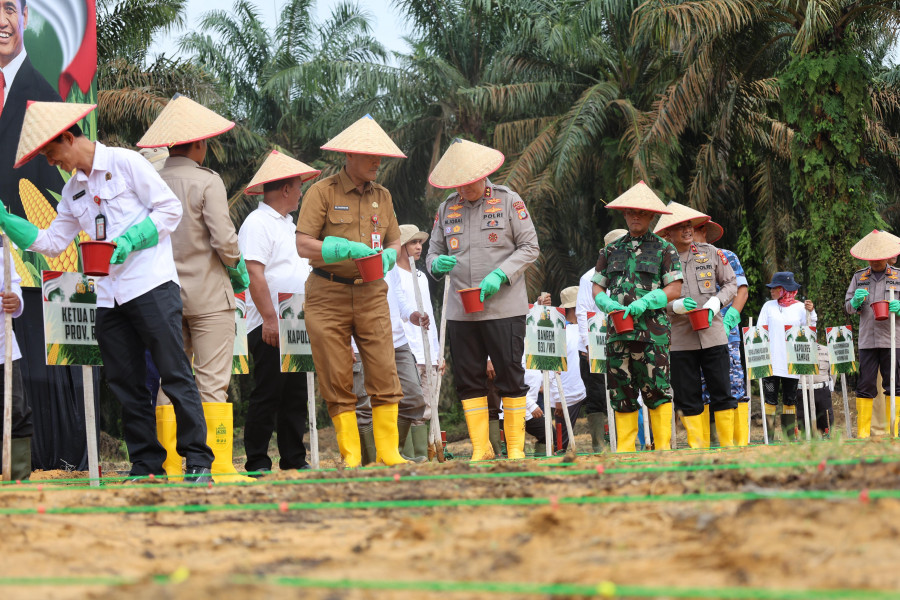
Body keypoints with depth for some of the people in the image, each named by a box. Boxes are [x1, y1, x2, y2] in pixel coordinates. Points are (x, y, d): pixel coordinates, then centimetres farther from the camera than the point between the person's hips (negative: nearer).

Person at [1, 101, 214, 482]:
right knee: (125, 382, 4)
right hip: (110, 297, 7)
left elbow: (170, 208, -5)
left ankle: (198, 460, -5)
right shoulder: (74, 190, 18)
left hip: (151, 285, -7)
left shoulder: (125, 163, -2)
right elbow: (53, 242, 19)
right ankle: (146, 463, 9)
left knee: (174, 374, -8)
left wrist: (131, 240, -15)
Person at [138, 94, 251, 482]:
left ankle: (170, 466, 7)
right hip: (207, 293, -5)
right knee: (212, 381, -3)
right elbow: (224, 239, -15)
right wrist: (237, 268, 3)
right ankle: (219, 465, -4)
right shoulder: (207, 182, -10)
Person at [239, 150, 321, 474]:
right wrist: (270, 319, -22)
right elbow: (255, 274, -17)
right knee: (267, 395, -7)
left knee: (296, 394, 8)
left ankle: (294, 459, 12)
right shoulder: (257, 224, -9)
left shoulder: (287, 224, 21)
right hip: (269, 325, -9)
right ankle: (257, 462, -4)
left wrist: (308, 317, 19)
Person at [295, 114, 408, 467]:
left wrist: (387, 257, -3)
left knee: (384, 373, -5)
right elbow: (303, 245, -8)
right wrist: (350, 249, -17)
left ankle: (389, 451, -1)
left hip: (371, 293, 4)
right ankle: (350, 454, 4)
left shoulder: (382, 196, 13)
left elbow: (395, 242, 20)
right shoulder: (323, 192, -2)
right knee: (337, 379, -2)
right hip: (328, 295, -3)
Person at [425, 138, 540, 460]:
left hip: (504, 308, -4)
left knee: (510, 378, -2)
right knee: (468, 380, 4)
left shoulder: (508, 201, 1)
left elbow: (530, 247, 0)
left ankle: (516, 449, 5)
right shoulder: (446, 209, 12)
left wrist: (500, 275, -14)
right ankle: (481, 449, 12)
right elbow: (433, 252, 16)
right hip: (460, 310, 4)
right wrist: (437, 263, -10)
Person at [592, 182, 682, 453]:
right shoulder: (611, 250, 18)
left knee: (656, 388, -8)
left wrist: (644, 303, -15)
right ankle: (624, 452, 7)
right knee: (621, 391, 3)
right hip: (618, 329, 4)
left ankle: (664, 448, -4)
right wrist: (609, 304, -6)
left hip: (652, 330, -4)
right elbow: (597, 288, 16)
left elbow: (674, 289, -1)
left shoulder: (664, 249, 7)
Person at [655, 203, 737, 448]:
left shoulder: (710, 253, 8)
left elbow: (730, 283, 15)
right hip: (679, 340, -1)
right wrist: (676, 306, -15)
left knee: (722, 391, 1)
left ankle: (728, 444, 10)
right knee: (687, 396, 2)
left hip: (713, 334, 1)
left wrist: (716, 302, -4)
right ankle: (698, 448, 10)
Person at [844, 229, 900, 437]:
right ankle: (863, 432, 0)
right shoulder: (859, 277, 13)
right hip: (867, 340, 1)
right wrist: (856, 301, -10)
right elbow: (848, 307, 13)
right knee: (865, 385, -1)